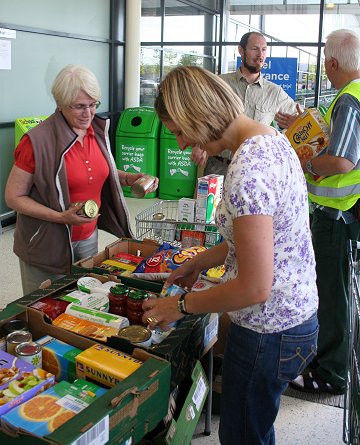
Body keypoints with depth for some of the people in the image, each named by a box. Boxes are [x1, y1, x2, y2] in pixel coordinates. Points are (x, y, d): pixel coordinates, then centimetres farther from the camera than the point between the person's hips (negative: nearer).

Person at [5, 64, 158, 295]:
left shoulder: (98, 130, -1)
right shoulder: (38, 141, -19)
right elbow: (13, 197, -13)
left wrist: (130, 178, -3)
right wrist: (61, 217, -24)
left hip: (88, 236, 5)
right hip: (47, 242, -5)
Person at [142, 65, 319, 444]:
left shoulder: (247, 169, -28)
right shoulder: (271, 140, 3)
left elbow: (254, 288, -27)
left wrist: (182, 305, -13)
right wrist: (200, 261, 15)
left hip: (268, 333, -9)